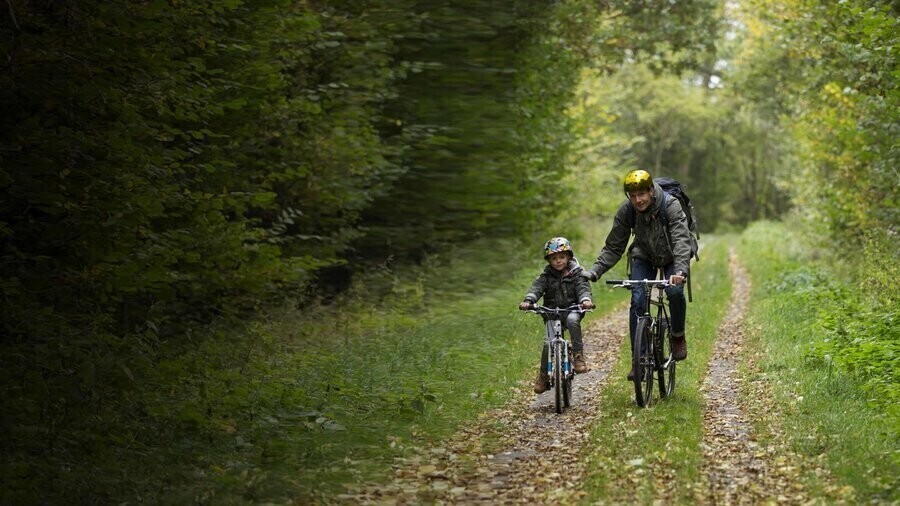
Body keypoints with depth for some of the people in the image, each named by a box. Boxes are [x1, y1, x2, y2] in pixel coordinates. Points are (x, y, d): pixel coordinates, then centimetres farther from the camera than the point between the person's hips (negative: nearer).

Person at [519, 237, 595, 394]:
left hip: (572, 309, -1)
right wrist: (528, 300, -29)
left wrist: (586, 300, -34)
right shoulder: (546, 275, 4)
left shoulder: (576, 273, 1)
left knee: (572, 319, -37)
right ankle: (543, 374, 4)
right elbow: (537, 287, -9)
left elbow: (583, 288, -12)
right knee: (548, 342, -13)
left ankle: (578, 354, -25)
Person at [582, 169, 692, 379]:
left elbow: (681, 240, -41)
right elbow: (613, 247, -13)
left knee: (675, 291, -28)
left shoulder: (671, 206, -30)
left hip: (671, 258, -2)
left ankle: (678, 337, -1)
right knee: (637, 301, -15)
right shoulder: (626, 211, -19)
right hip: (644, 257, 2)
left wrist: (680, 271, -58)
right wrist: (593, 272, -26)